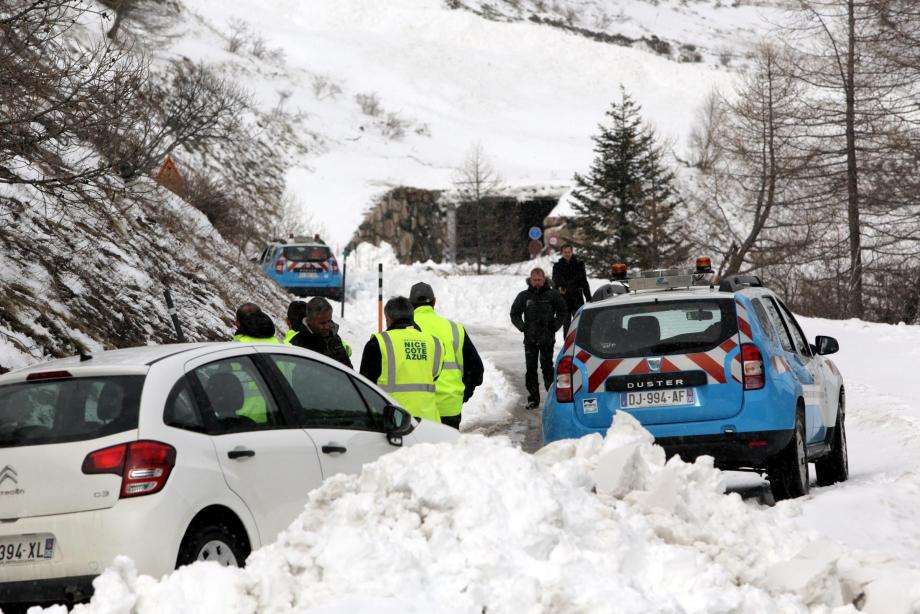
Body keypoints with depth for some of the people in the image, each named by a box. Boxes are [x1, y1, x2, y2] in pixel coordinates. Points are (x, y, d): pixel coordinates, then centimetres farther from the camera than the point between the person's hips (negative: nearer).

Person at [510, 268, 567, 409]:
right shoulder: (523, 296, 3)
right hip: (530, 339, 2)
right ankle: (533, 398, 9)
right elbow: (515, 314, 12)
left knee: (547, 366, -3)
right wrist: (523, 327, -2)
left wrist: (555, 326, 0)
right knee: (531, 368, 3)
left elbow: (562, 311, 12)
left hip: (547, 339, -2)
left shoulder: (552, 295, 0)